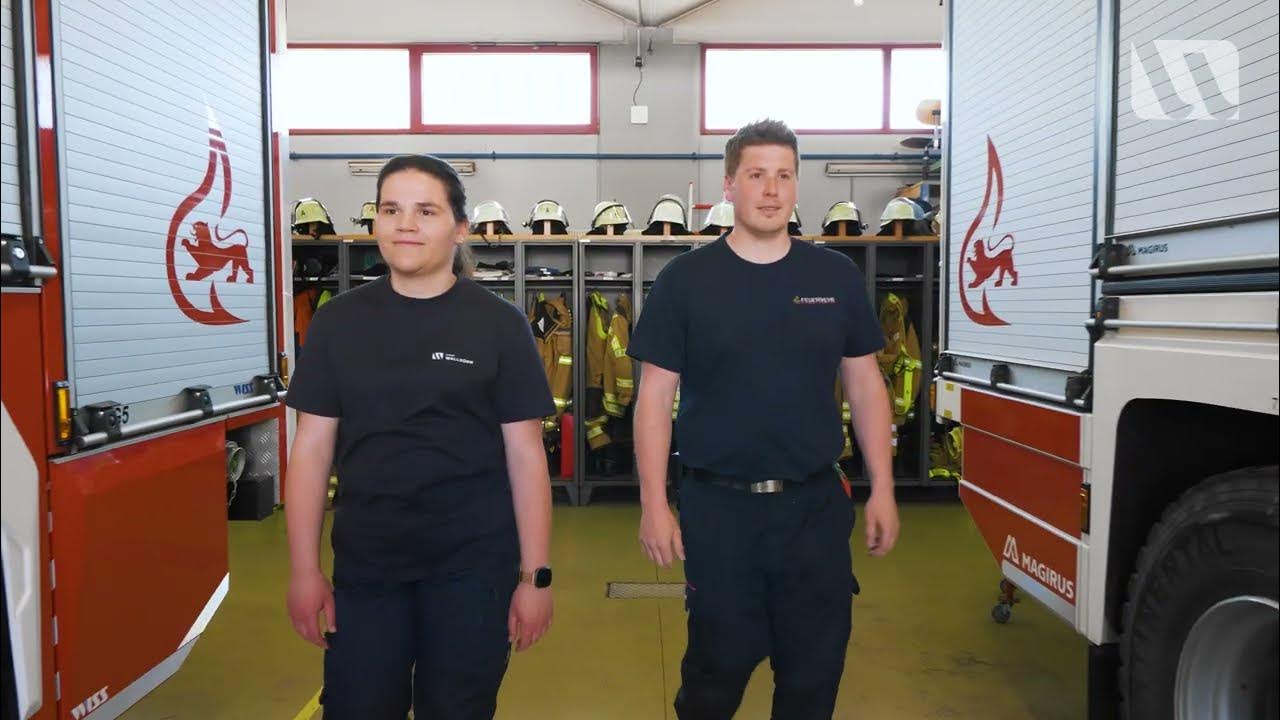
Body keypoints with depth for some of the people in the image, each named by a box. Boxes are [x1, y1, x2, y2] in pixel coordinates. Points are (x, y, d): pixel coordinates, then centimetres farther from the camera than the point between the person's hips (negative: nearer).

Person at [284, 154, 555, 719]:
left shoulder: (499, 324, -5)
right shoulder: (339, 321, 1)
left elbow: (525, 456, -5)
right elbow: (312, 449, 3)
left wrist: (536, 575, -6)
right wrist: (304, 569, 1)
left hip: (473, 566, -1)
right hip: (363, 566, 2)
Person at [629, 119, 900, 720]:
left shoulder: (836, 276, 3)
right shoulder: (685, 280, -4)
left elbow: (865, 387, 8)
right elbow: (655, 399, -4)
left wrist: (882, 490, 4)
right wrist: (654, 505, -8)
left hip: (816, 505, 2)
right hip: (718, 506, -2)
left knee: (815, 671, 14)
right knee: (717, 667, 13)